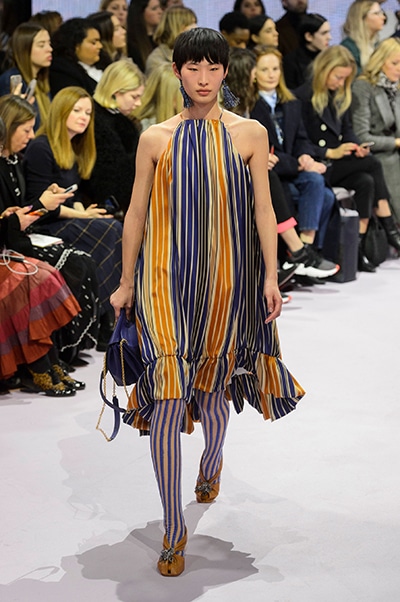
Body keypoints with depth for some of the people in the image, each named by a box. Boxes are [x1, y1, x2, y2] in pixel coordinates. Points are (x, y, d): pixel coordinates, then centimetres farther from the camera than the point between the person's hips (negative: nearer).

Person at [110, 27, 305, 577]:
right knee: (168, 398, -10)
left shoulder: (249, 133, 4)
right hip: (166, 278, -1)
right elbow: (136, 213, 7)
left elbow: (263, 208, 4)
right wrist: (126, 282, 8)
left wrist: (271, 276, -2)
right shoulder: (155, 139, 4)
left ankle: (211, 465, 49)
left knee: (213, 385, 16)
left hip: (227, 278, 1)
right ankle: (174, 529, -3)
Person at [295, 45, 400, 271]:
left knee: (366, 181, -22)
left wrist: (357, 145, -2)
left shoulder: (341, 96, 14)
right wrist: (331, 153, -18)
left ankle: (359, 246, -22)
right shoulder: (304, 97, -10)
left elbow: (347, 130, 20)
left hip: (338, 163, 8)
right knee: (373, 164, -21)